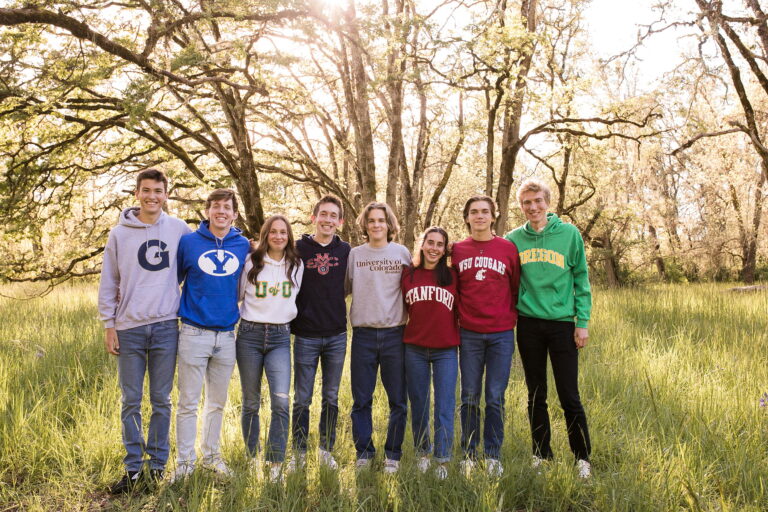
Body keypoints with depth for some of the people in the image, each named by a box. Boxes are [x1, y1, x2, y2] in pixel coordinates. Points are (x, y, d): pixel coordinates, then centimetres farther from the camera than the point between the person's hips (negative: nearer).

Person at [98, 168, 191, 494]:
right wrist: (109, 325, 1)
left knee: (161, 401, 7)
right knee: (131, 402, 6)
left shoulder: (178, 229, 3)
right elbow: (108, 284, 5)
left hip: (166, 327, 0)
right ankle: (133, 468, 17)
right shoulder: (120, 233, 3)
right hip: (130, 329, 0)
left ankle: (158, 465, 19)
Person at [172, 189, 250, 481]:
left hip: (227, 335, 3)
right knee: (188, 403, 2)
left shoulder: (244, 246, 4)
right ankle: (185, 462, 14)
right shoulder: (188, 242, -1)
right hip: (194, 333, -2)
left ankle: (211, 454, 28)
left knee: (218, 402, 13)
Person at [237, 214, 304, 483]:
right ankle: (252, 458, 21)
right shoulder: (251, 262, 3)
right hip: (250, 334, 0)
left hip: (280, 337, 1)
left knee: (281, 401, -14)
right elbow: (237, 295, 12)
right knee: (251, 403, 6)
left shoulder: (296, 265, 7)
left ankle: (275, 463, -5)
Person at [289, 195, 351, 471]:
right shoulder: (298, 248, -1)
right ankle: (299, 452, 19)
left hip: (337, 335, 2)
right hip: (306, 336, -2)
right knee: (302, 399, 6)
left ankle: (327, 450, 24)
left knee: (331, 398, 11)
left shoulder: (345, 251, 4)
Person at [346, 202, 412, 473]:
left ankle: (393, 454, 18)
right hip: (363, 334, 0)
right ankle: (363, 452, 19)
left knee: (398, 400, 4)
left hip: (395, 334, 0)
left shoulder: (402, 253, 6)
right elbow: (342, 289, 9)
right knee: (361, 400, 6)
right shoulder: (354, 255, 6)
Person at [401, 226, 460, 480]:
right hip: (414, 349, 2)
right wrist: (400, 335, 7)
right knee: (418, 404, 11)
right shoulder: (408, 274, 5)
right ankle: (422, 453, 26)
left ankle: (443, 459, 8)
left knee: (445, 406, -1)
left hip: (446, 349, -1)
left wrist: (461, 339, 3)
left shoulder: (453, 276, 1)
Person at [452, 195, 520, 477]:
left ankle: (493, 457, 17)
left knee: (495, 398, 5)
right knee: (469, 397, 7)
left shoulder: (508, 249, 3)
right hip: (469, 334, 1)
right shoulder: (457, 250, 5)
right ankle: (469, 454, 20)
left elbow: (517, 288, 8)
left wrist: (511, 318, 3)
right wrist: (456, 319, 4)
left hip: (501, 334, -1)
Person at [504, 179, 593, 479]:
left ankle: (582, 458, 16)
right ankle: (541, 455, 23)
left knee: (570, 397, 1)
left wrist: (582, 322, -3)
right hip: (529, 324, 2)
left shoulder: (570, 234, 1)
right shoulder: (513, 240, 5)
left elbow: (581, 280, 2)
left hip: (562, 323, -2)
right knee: (536, 396, 11)